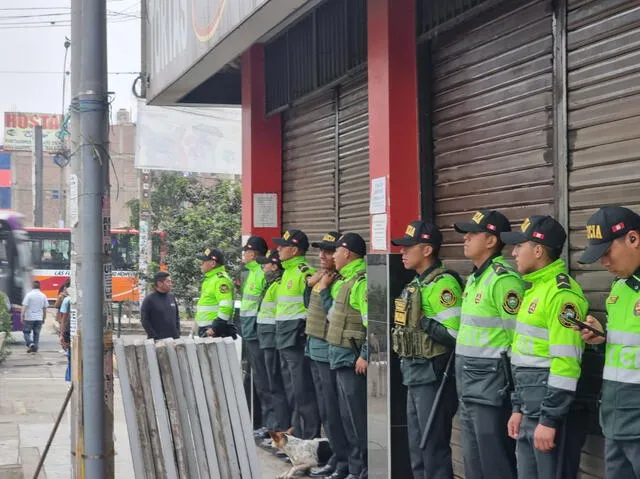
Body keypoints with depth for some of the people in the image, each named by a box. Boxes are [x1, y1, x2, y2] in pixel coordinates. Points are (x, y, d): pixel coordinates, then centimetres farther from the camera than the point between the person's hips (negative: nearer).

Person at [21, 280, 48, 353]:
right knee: (37, 333, 10)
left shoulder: (29, 295, -8)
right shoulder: (43, 296, 3)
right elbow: (45, 309, 9)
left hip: (29, 318, -3)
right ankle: (35, 348, 9)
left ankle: (30, 344, -13)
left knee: (26, 332, 7)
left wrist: (22, 317, -6)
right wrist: (44, 318, 19)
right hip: (39, 319, 3)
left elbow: (24, 307, -11)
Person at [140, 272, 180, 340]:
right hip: (158, 340, -5)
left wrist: (177, 333, 8)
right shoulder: (149, 299, -5)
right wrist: (154, 337, -12)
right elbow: (145, 321, -7)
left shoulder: (172, 297, 12)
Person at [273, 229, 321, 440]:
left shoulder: (305, 272, -14)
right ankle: (297, 432, 25)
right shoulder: (287, 272, 18)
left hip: (298, 341, -10)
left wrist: (304, 334, -19)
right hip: (284, 342, 10)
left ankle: (311, 437, -2)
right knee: (293, 390, 16)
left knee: (303, 391, -7)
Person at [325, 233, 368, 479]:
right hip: (342, 357, 11)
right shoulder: (345, 280, 15)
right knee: (349, 417, 15)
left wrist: (365, 356, -24)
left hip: (353, 360, -11)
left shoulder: (362, 281, -17)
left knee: (357, 418, -5)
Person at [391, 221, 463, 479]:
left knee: (434, 447, -4)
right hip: (415, 375, 10)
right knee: (417, 447, 16)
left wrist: (420, 320, -19)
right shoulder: (418, 283, 14)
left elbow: (454, 334, -25)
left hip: (433, 377, -10)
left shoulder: (442, 283, -17)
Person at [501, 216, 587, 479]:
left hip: (551, 400, -10)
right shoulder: (535, 288, 15)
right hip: (530, 401, 10)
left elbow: (565, 362, -22)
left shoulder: (562, 293, -16)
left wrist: (549, 420, -22)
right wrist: (518, 408, 18)